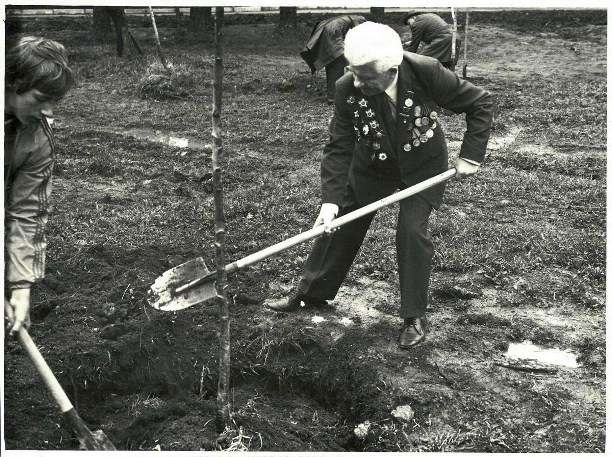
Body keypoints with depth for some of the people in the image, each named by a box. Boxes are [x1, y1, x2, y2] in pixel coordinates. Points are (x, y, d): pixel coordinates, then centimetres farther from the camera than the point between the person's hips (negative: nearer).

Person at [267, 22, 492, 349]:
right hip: (371, 166, 3)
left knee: (412, 231, -16)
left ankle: (415, 317, 3)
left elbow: (480, 103, -19)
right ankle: (310, 294, 29)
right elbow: (339, 147, -22)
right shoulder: (347, 89, -27)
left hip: (423, 165, -2)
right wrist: (330, 199, -32)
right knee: (338, 225, 8)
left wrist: (470, 156, -23)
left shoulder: (426, 72, -32)